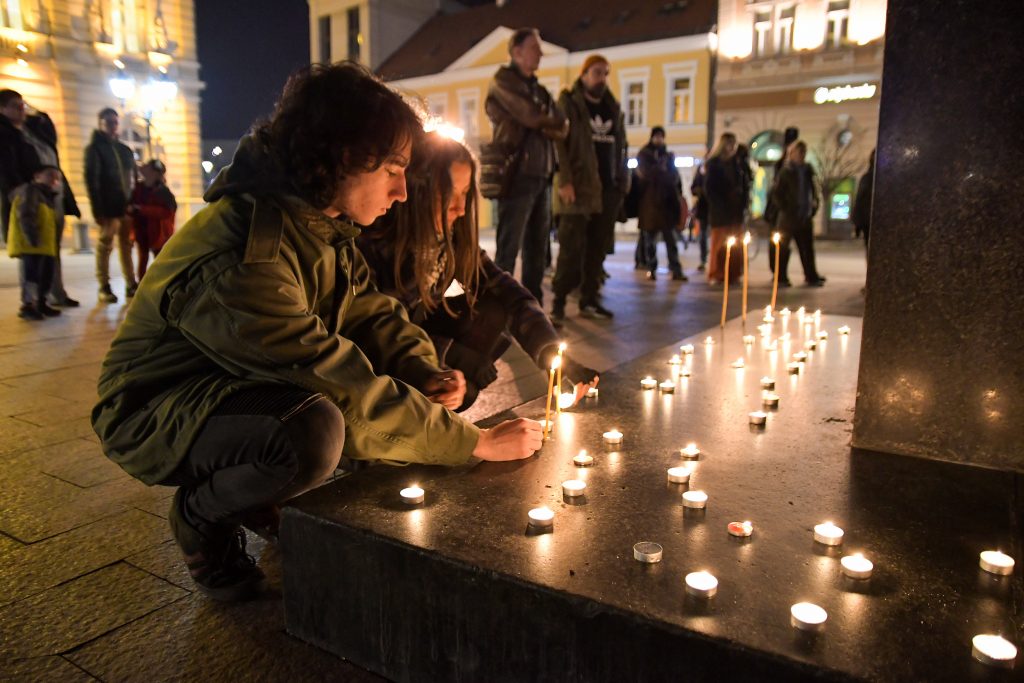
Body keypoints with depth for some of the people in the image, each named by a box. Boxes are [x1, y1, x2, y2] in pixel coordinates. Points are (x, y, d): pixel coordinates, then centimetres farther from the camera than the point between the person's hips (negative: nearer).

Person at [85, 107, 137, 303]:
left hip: (126, 206, 5)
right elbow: (92, 180, -6)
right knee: (105, 245, -4)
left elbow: (133, 178, 20)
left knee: (127, 244, 7)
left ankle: (131, 284, 11)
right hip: (108, 207, -5)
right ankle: (104, 287, 1)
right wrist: (98, 210, -14)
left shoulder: (125, 150, 18)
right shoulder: (95, 148, 2)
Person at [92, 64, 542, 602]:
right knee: (312, 433, -37)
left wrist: (425, 373, -17)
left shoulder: (324, 226, -4)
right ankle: (200, 515, -4)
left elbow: (373, 313, 4)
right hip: (156, 415, -8)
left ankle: (261, 496, 10)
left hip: (250, 389, 8)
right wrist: (476, 442, -27)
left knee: (404, 383, -6)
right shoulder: (242, 260, -33)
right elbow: (345, 391, -33)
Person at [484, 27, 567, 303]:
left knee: (537, 248, 8)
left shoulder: (539, 89, 22)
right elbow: (533, 117, -13)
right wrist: (552, 121, 6)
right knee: (508, 248, -7)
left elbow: (562, 128, 10)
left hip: (542, 178, 7)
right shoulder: (503, 82, 0)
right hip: (517, 176, -7)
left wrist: (542, 123, -7)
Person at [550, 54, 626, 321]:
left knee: (598, 247, 5)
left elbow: (620, 147, 20)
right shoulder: (568, 103, 2)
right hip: (578, 187, -5)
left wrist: (622, 180, 9)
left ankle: (589, 300, 12)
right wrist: (564, 180, -17)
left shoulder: (613, 108, 19)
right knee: (572, 246, -7)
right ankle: (559, 300, 0)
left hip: (608, 188, 5)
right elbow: (558, 142, -7)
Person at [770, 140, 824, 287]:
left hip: (805, 217, 5)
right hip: (788, 218, -5)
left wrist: (813, 207, 5)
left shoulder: (808, 171, 10)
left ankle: (811, 277, 16)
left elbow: (813, 190, 17)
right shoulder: (786, 172, -5)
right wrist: (786, 208, -11)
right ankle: (781, 278, 9)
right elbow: (776, 194, -6)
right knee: (783, 248, 1)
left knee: (807, 248, 9)